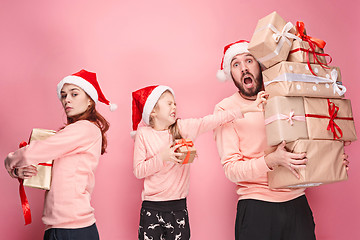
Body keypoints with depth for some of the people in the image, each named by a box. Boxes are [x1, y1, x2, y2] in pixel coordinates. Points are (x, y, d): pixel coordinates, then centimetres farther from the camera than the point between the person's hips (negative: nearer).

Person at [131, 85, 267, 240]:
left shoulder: (184, 127, 3)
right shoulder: (143, 133, -2)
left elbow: (213, 121, -7)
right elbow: (138, 171, -6)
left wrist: (247, 109, -16)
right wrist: (162, 157, -18)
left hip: (178, 206, 2)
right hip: (152, 208, -2)